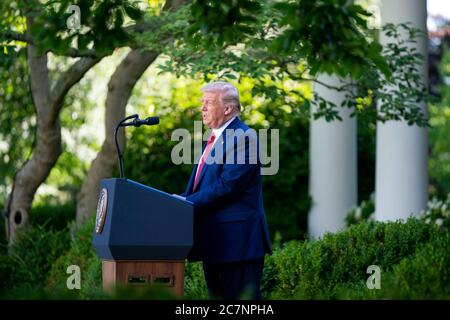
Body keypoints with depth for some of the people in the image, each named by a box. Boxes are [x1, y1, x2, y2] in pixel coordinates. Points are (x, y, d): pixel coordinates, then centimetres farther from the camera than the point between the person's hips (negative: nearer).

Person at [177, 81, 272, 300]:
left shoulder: (243, 137, -12)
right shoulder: (214, 139, 19)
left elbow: (227, 185, -21)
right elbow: (201, 184, 21)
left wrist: (188, 202, -17)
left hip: (236, 240, -10)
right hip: (213, 242, 10)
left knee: (240, 298, -6)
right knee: (217, 298, 13)